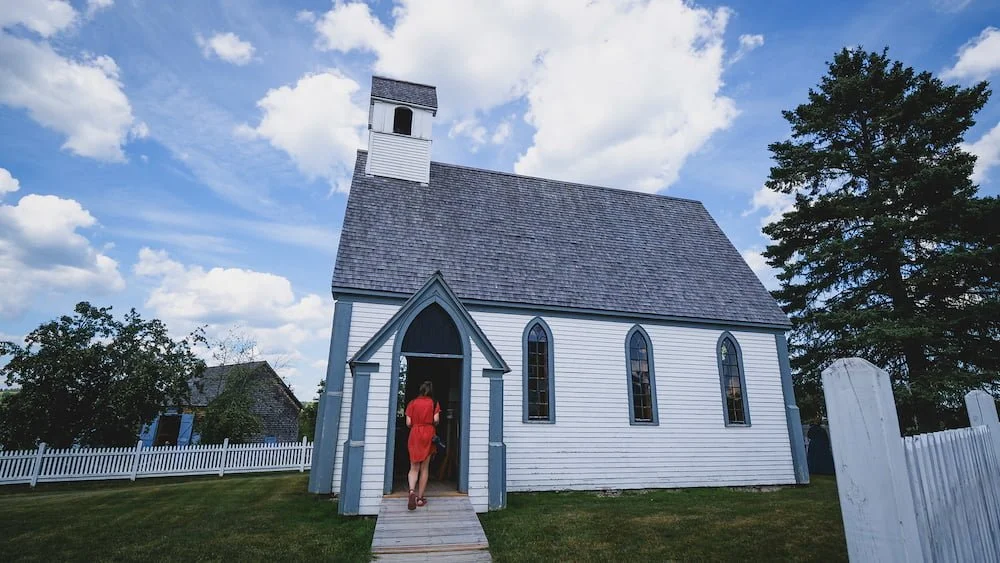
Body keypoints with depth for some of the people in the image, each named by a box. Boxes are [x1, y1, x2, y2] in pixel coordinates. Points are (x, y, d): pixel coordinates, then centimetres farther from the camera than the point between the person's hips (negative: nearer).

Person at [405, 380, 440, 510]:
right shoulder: (434, 403, 2)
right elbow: (436, 420, -10)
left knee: (414, 467, 5)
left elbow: (408, 423, -2)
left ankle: (412, 491, -20)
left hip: (415, 435, 0)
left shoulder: (412, 403, 3)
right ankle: (420, 498, 12)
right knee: (424, 468, 9)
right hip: (428, 435, 0)